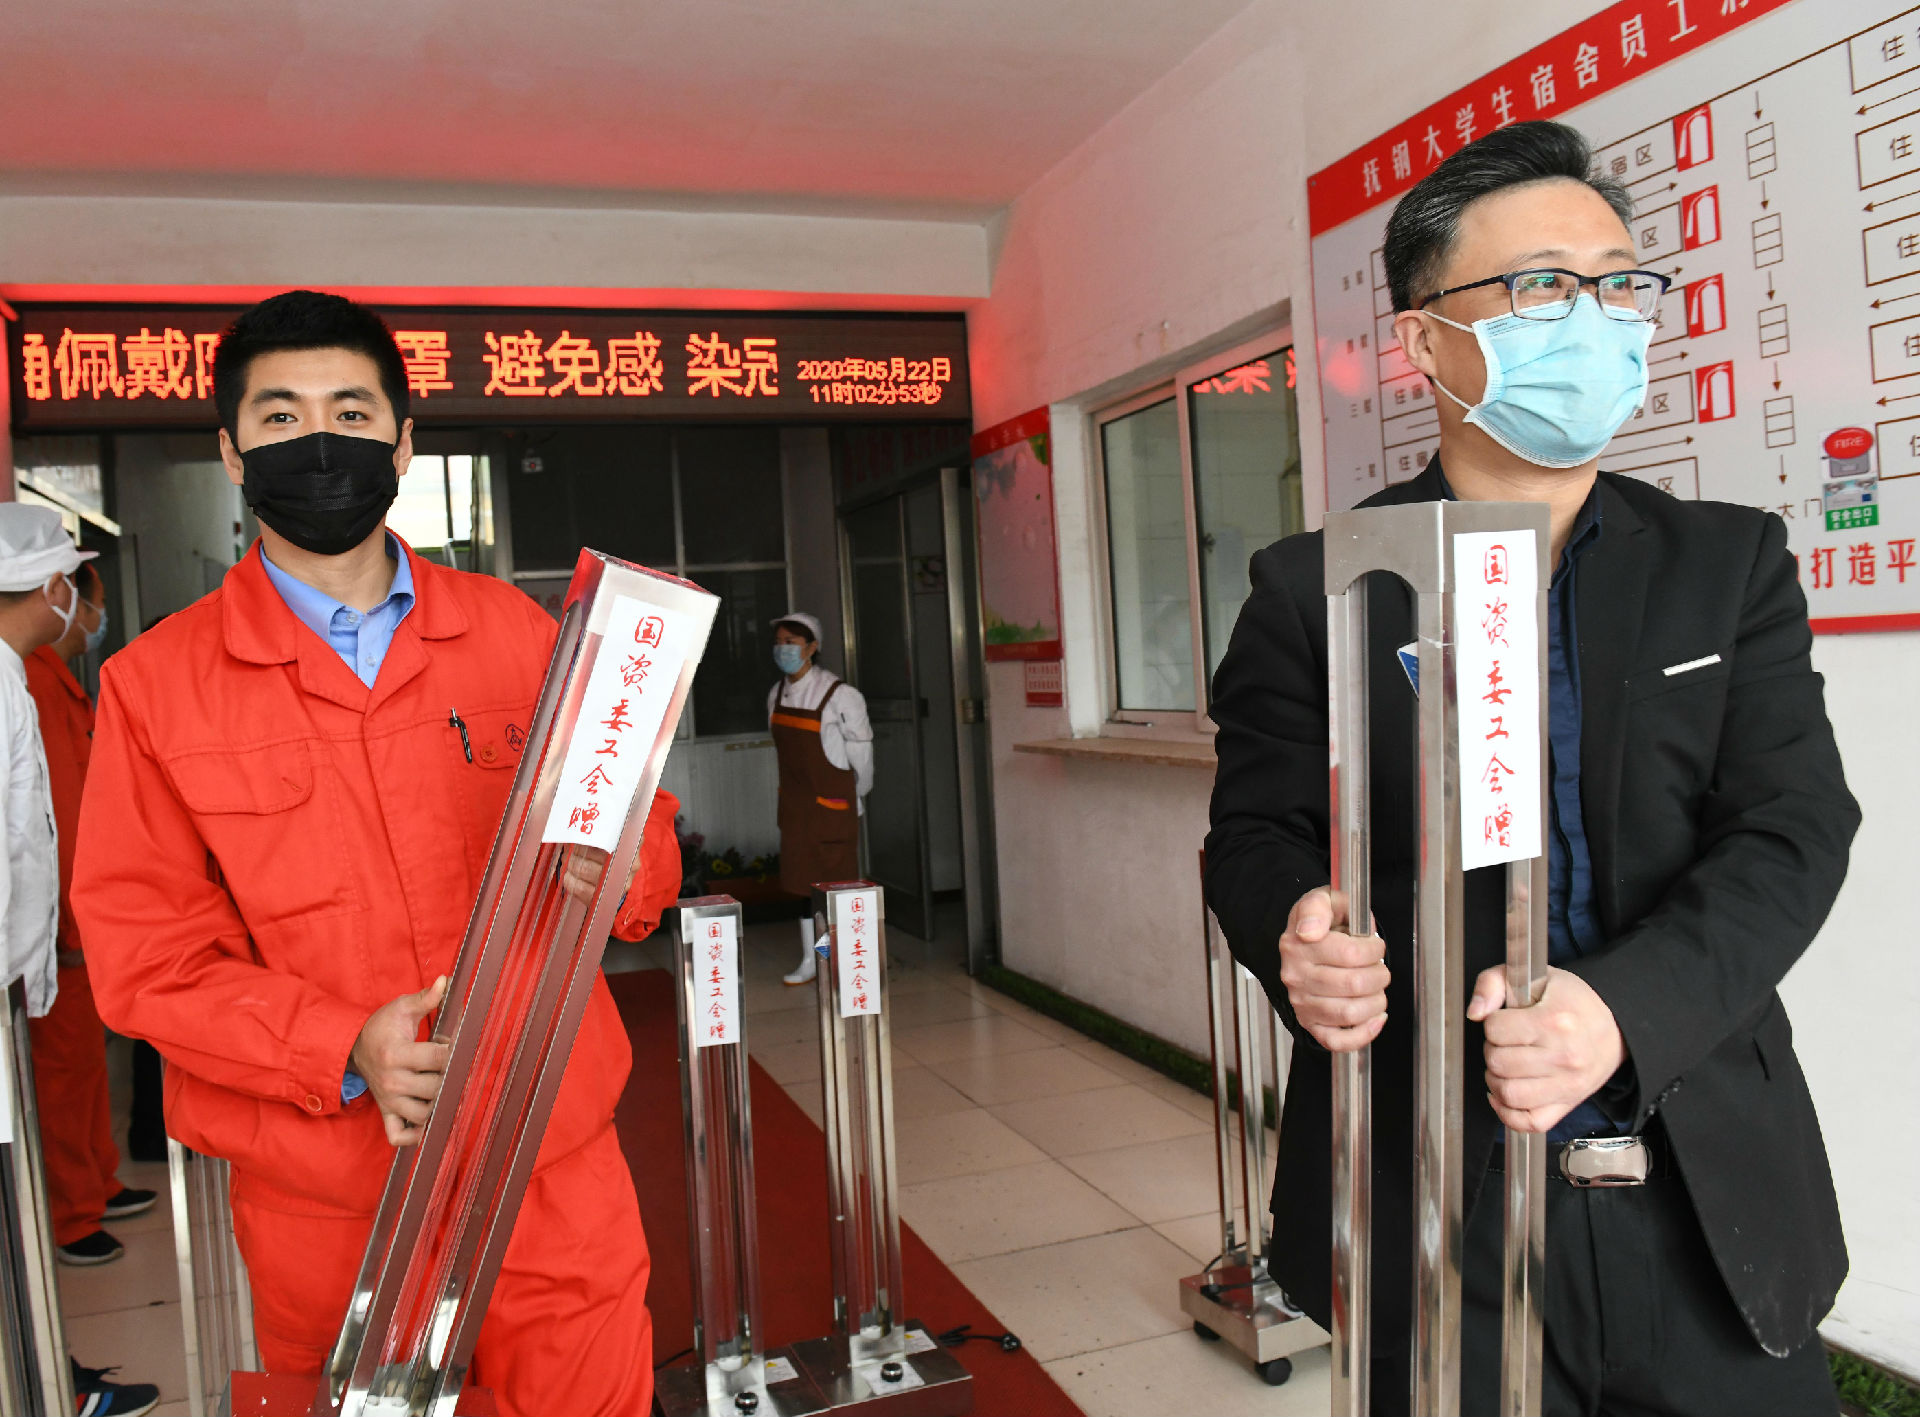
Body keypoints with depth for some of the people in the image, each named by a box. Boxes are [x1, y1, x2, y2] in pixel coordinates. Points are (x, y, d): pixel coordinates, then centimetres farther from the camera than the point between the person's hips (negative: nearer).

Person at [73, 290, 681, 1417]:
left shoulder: (512, 631, 5)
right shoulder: (156, 682, 1)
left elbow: (646, 848, 8)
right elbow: (143, 954, -3)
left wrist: (610, 871, -17)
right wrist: (344, 1050, -18)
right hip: (320, 1197, -1)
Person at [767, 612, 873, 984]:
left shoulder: (840, 695, -17)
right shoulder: (777, 693, 4)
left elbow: (861, 752, -9)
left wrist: (856, 797, 1)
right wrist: (798, 786, 16)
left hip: (832, 803, -6)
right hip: (794, 803, 6)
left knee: (838, 882, 2)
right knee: (801, 879, 12)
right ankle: (809, 960, 24)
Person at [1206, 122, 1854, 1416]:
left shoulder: (1733, 563, 5)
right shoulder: (1314, 591, -1)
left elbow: (1793, 830, -5)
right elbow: (1256, 830, 1)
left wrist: (1624, 1008, -23)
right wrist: (1298, 934, -23)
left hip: (1714, 1207, 3)